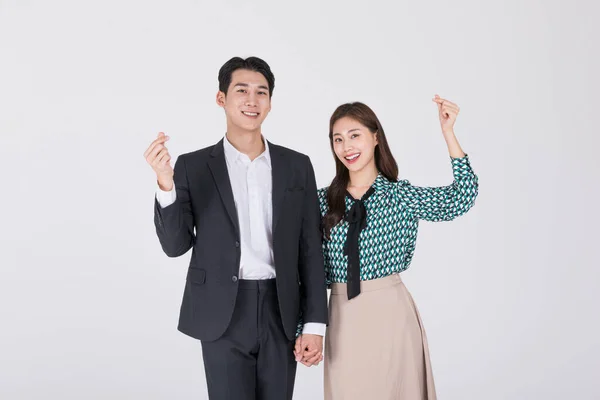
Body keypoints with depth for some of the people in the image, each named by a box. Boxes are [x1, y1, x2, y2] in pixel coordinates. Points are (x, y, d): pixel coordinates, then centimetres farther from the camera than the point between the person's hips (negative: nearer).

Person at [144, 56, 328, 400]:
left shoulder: (297, 166, 6)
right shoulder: (194, 166, 1)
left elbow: (310, 250, 5)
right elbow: (176, 245, -3)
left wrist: (314, 323, -1)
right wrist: (165, 184, -19)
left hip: (280, 314, 2)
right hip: (224, 318, -2)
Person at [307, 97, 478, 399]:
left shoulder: (402, 195, 0)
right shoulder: (324, 201, 4)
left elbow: (461, 199, -15)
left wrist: (448, 132, -18)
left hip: (391, 313, -1)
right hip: (343, 319, 2)